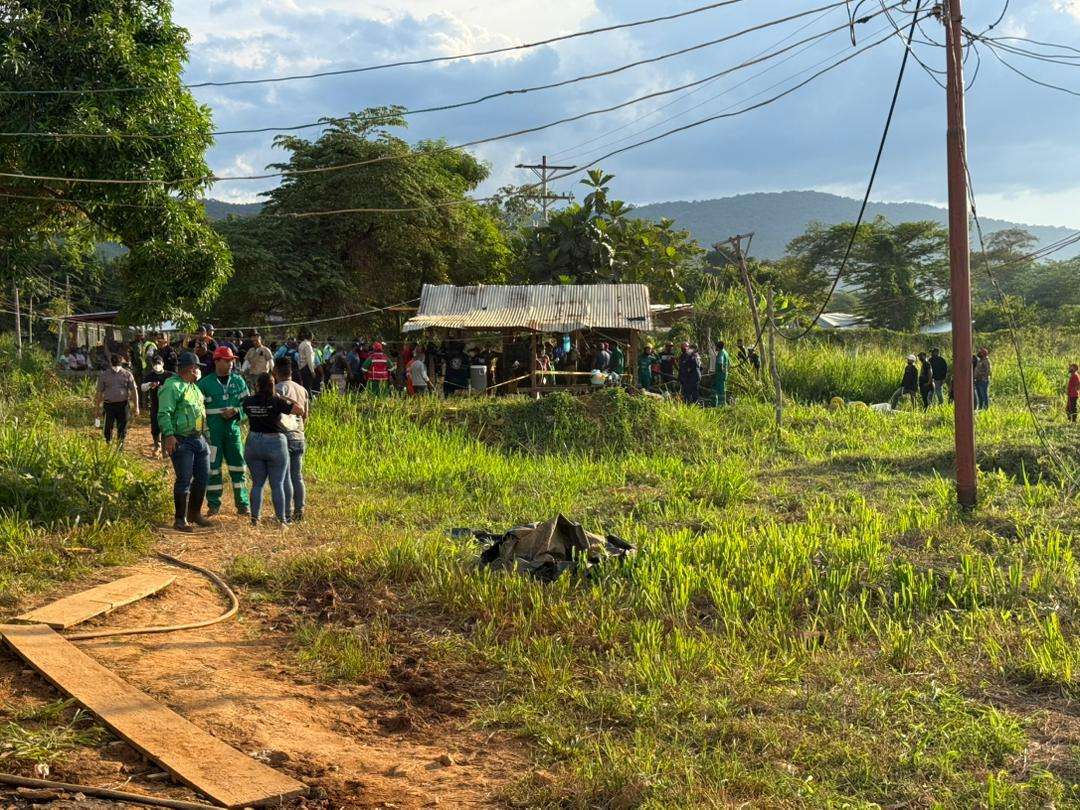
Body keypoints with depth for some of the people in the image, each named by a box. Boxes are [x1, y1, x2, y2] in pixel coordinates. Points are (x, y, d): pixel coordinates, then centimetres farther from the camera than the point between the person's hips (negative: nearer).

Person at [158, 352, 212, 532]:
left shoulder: (194, 387, 18)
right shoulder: (172, 386, -12)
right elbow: (164, 413, -19)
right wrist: (169, 435, -28)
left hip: (199, 439, 9)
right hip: (181, 441, -9)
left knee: (203, 477, 12)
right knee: (184, 480, -7)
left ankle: (195, 513, 27)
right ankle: (180, 520, 2)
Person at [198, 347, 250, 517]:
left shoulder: (238, 381, 7)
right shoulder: (205, 383, 0)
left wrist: (235, 412, -10)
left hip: (233, 430, 2)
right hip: (212, 432, -2)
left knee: (237, 467, 4)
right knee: (213, 468, 3)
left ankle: (242, 503, 12)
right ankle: (214, 504, 13)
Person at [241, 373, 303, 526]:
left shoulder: (248, 402, -2)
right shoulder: (277, 401, -13)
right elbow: (299, 411, -11)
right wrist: (287, 401, 5)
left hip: (253, 444, 3)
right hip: (275, 444, -3)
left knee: (257, 483, 12)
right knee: (277, 485, 3)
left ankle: (254, 518, 11)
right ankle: (281, 519, 5)